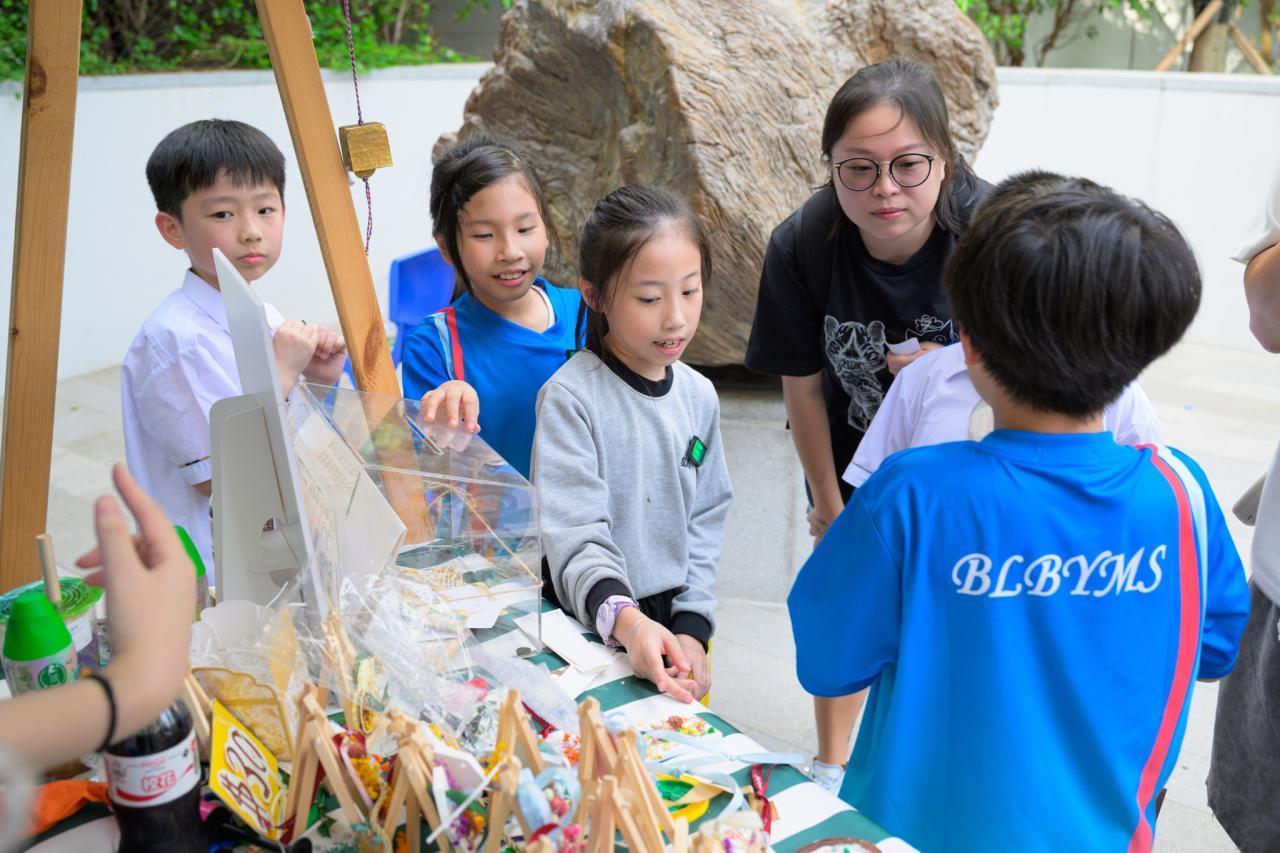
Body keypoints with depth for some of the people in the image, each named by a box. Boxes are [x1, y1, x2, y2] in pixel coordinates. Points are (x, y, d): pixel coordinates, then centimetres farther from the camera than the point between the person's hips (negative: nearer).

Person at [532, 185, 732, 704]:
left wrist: (692, 627, -3)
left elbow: (705, 521, 7)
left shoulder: (699, 396, 3)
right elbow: (575, 535, -23)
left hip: (673, 620, 5)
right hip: (594, 626, -5)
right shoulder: (570, 397, -16)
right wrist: (626, 621, -39)